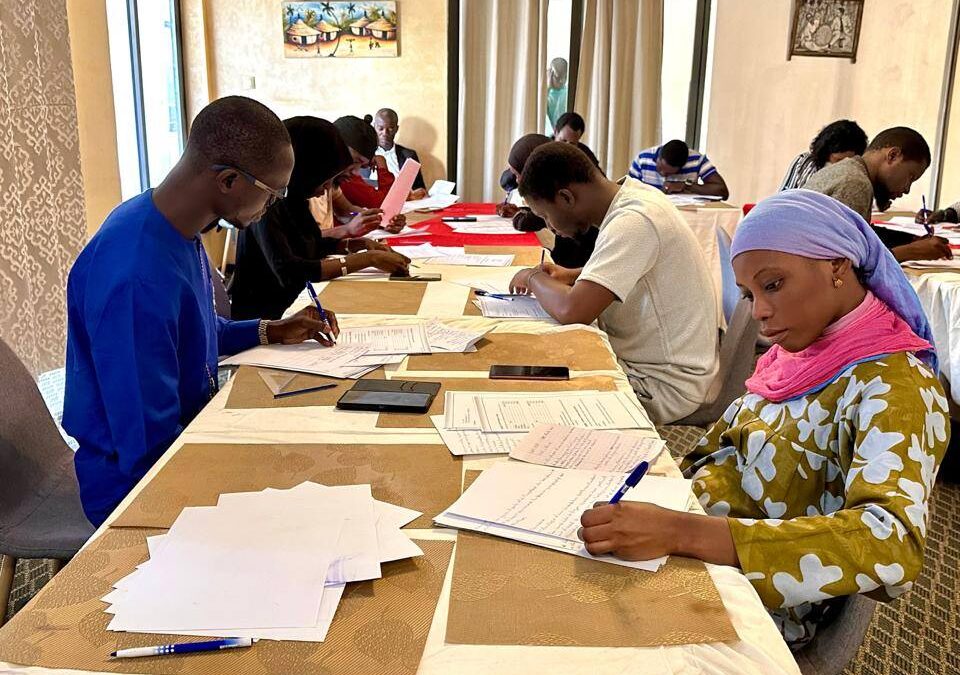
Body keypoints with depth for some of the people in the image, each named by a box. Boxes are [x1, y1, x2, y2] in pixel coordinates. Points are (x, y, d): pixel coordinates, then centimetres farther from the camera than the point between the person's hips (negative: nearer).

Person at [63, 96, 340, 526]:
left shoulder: (176, 231, -1)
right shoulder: (135, 279, -31)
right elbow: (150, 450, -27)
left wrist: (270, 333, 5)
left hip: (189, 432, 9)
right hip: (140, 486, -9)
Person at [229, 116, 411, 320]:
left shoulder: (293, 199, 4)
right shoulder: (268, 205, -20)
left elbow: (312, 245, 21)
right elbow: (289, 272, -32)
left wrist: (358, 244, 5)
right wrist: (368, 259, -27)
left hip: (285, 307, 8)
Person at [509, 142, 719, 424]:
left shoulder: (634, 223, -26)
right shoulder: (631, 195, 2)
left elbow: (572, 311, -33)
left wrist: (535, 278, -12)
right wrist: (573, 276, 7)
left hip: (665, 387, -9)